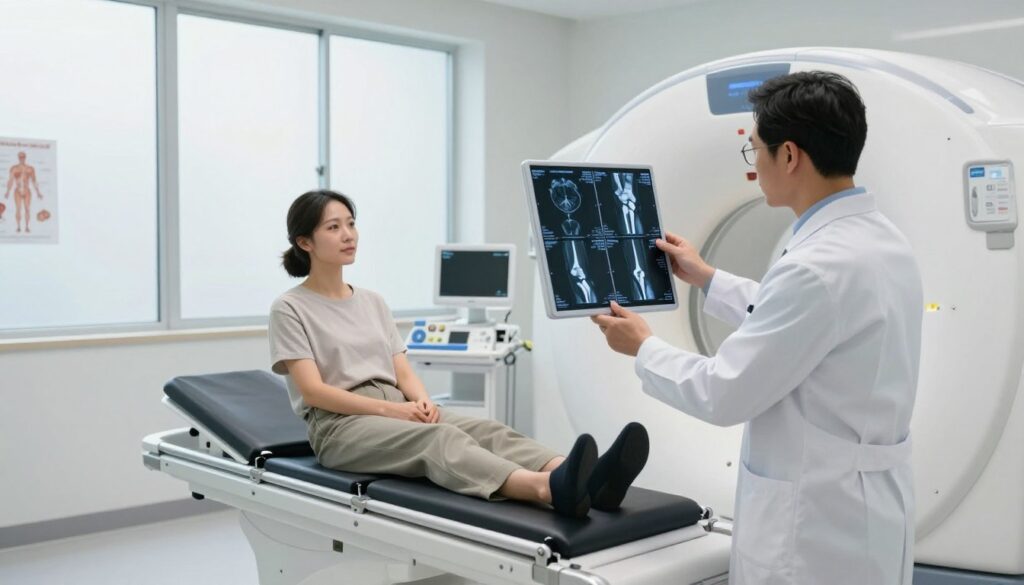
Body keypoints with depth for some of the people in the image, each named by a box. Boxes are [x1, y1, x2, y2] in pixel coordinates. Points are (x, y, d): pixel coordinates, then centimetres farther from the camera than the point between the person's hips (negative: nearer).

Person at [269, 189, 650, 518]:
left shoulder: (372, 301, 19)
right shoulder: (290, 309, 0)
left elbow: (403, 372, 12)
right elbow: (313, 390, -11)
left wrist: (421, 399, -12)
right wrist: (390, 409, -21)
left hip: (397, 410, 6)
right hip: (340, 426, -6)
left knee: (484, 430, -25)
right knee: (438, 437, -37)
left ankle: (586, 482, -52)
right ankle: (547, 488, -65)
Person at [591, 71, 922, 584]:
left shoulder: (820, 266, -28)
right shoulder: (880, 242, 3)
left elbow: (722, 395, -21)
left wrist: (643, 348, -3)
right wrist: (706, 279, 27)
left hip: (817, 524, -9)